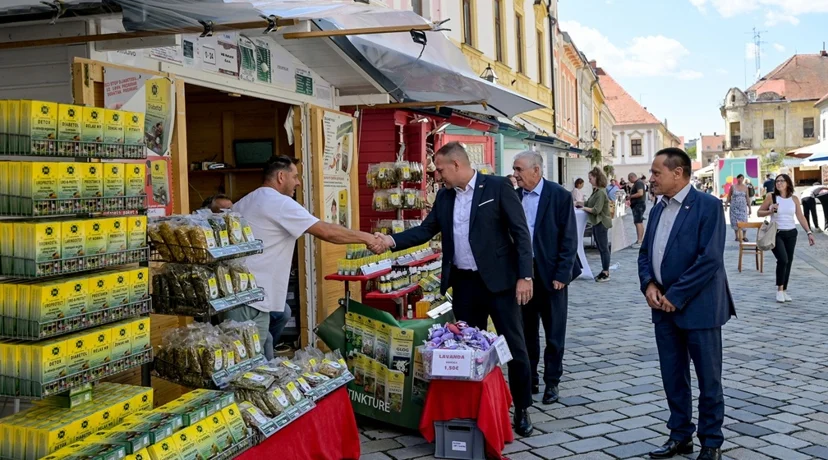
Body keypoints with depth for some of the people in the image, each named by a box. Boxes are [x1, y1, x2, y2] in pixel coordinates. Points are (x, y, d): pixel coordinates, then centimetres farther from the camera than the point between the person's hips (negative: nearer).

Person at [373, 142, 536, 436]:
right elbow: (427, 229, 10)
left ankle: (522, 409, 17)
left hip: (498, 280, -5)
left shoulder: (497, 187, -8)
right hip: (464, 283, 5)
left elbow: (521, 232, -9)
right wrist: (392, 240, -5)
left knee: (514, 346, 3)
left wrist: (525, 276, -15)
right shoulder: (444, 197, 9)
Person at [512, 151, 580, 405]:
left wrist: (561, 275, -14)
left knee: (554, 334, 7)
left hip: (551, 274, -4)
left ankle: (551, 382, 19)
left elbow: (569, 239, -9)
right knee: (526, 332, 12)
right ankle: (529, 380, 24)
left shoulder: (560, 196, -8)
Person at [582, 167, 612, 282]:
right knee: (601, 248, 15)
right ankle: (604, 271, 23)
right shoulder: (596, 191, 10)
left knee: (604, 248, -2)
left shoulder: (600, 192, -19)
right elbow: (591, 204, 12)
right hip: (597, 223, 10)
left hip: (601, 223, -10)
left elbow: (596, 210, -22)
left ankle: (606, 274, 4)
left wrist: (584, 208, -13)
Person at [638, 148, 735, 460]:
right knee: (673, 378, 13)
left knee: (708, 380, 6)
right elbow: (645, 252, 15)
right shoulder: (658, 209, 12)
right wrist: (649, 284, -4)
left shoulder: (708, 206, -11)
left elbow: (710, 259, -18)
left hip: (698, 307, -7)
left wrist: (676, 296, -17)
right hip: (664, 307, 7)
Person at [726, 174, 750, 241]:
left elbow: (747, 198, 7)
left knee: (743, 221, -4)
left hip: (743, 206, 1)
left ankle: (744, 236, 4)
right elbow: (729, 197, 5)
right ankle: (737, 236, 9)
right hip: (734, 207, -1)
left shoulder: (745, 187, 5)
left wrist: (749, 207, 6)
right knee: (735, 221, 0)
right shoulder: (733, 186, 0)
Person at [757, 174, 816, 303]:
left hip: (791, 234, 4)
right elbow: (759, 212, 3)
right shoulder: (771, 197, -3)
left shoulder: (794, 199, 4)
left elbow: (800, 217, 5)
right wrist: (770, 211, -16)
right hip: (776, 233, -3)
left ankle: (784, 290, 19)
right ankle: (779, 290, -6)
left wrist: (809, 232, -2)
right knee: (783, 259, -20)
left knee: (788, 262, 7)